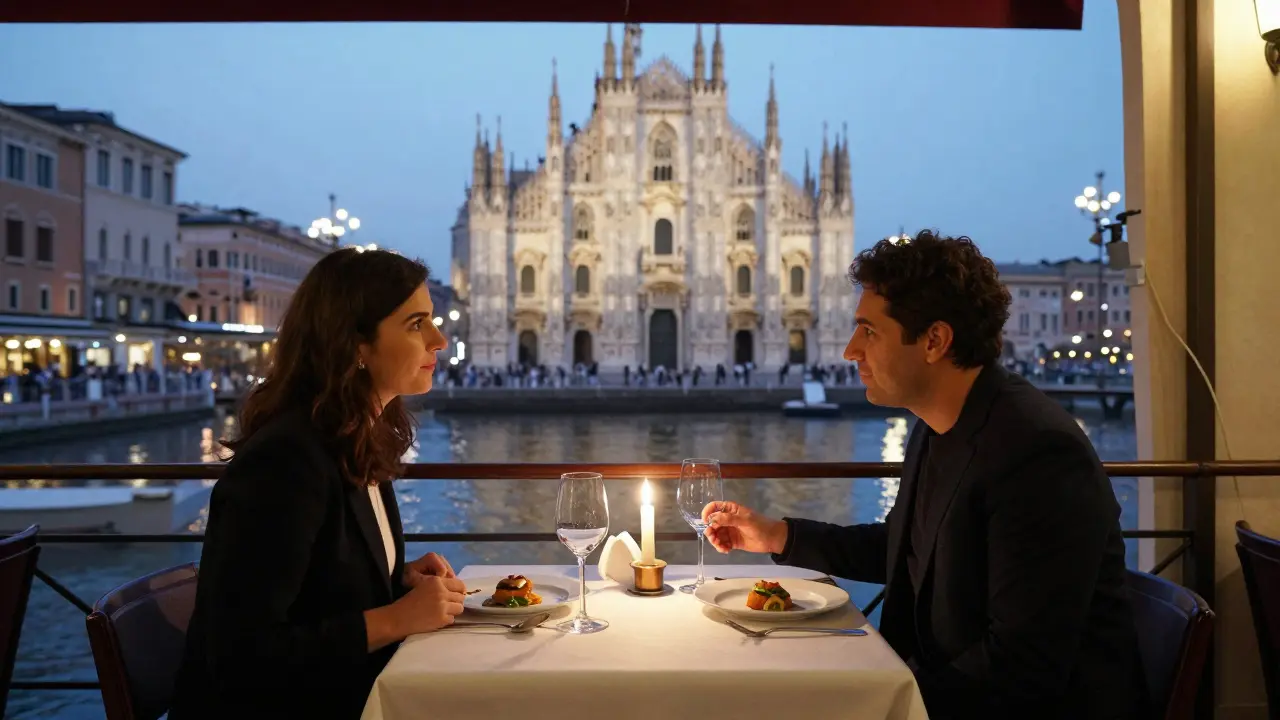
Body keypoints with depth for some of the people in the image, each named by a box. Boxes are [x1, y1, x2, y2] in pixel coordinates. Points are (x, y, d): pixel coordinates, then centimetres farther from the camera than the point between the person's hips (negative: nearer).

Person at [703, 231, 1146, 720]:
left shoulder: (1040, 451, -25)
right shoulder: (937, 428, 2)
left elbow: (1023, 668, -25)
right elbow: (901, 548, 18)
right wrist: (778, 536, 8)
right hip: (932, 680, 7)